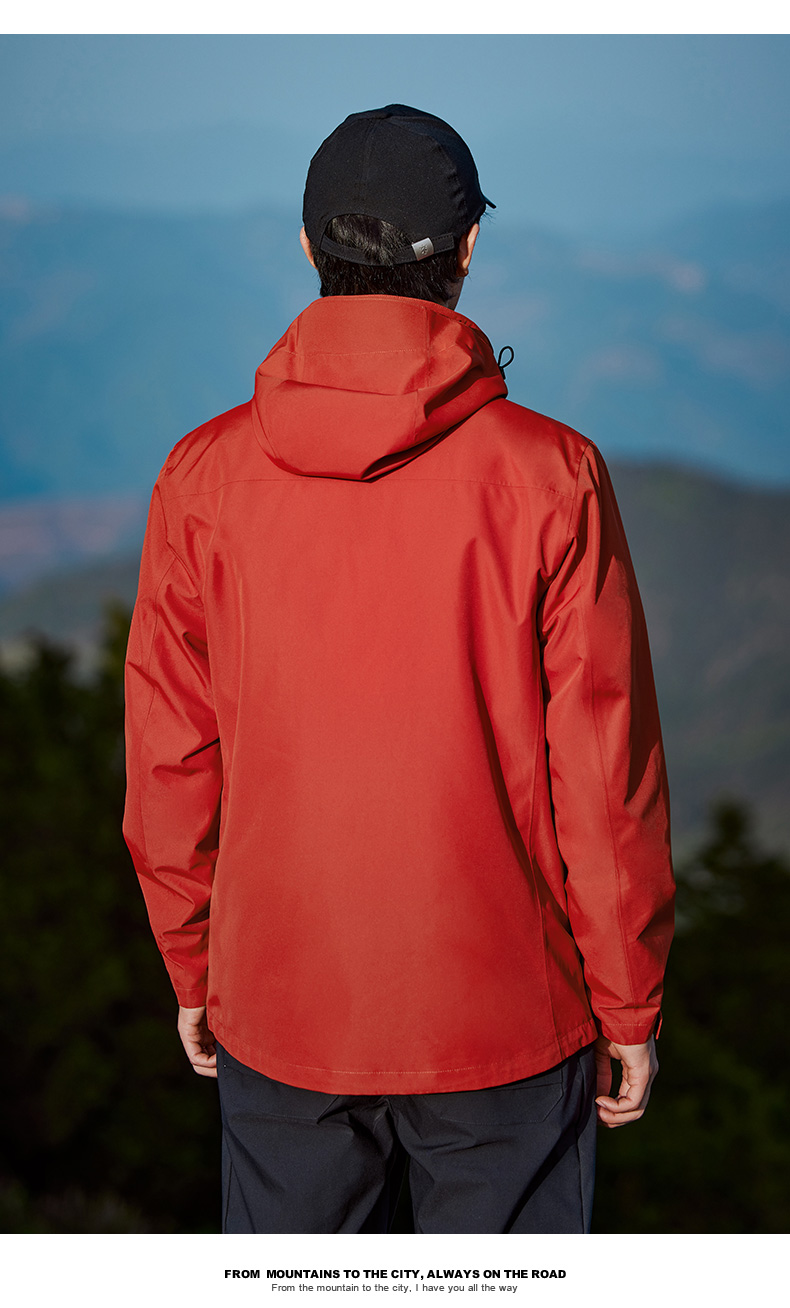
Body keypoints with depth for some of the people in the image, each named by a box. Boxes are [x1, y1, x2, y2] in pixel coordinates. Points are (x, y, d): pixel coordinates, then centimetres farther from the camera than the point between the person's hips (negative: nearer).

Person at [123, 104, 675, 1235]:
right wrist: (629, 1003, 2)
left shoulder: (205, 476, -6)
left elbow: (171, 763, 0)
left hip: (278, 1013, 2)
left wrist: (192, 969, 13)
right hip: (507, 1014, -2)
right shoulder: (551, 475, -12)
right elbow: (605, 770, -9)